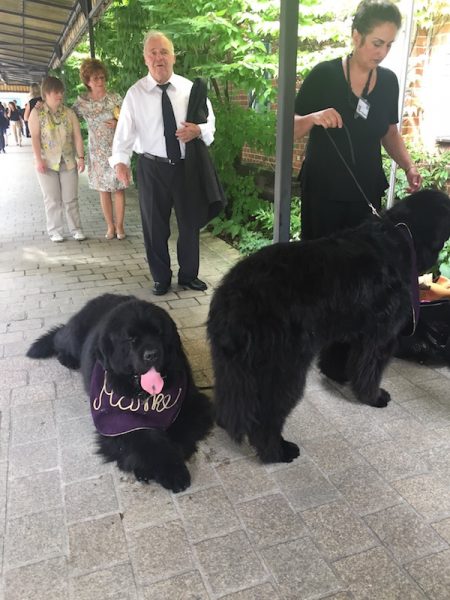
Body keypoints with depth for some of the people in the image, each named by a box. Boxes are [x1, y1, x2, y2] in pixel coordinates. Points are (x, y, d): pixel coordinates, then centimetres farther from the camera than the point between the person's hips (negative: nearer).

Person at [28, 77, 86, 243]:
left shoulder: (69, 112, 7)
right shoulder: (37, 113, -1)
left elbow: (77, 136, 4)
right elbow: (35, 138, -6)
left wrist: (80, 157, -4)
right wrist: (39, 160, -15)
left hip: (68, 162, 2)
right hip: (47, 163, -2)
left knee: (70, 199, 5)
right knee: (53, 199, 3)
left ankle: (76, 229, 12)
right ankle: (55, 231, 11)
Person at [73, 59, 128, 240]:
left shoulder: (114, 97, -4)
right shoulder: (81, 101, 0)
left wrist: (118, 124, -17)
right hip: (97, 152, 1)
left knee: (118, 189, 1)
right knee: (104, 190, 6)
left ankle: (119, 225, 12)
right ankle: (110, 226, 17)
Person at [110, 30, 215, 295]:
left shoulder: (190, 88, 3)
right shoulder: (135, 93, -3)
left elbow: (210, 122, 7)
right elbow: (124, 131, -9)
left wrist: (199, 130, -16)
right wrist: (120, 160, -27)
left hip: (187, 165, 2)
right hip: (152, 167, -1)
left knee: (190, 222, 10)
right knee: (155, 225, 8)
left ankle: (189, 274, 31)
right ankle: (161, 277, 27)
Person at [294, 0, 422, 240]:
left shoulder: (389, 81, 3)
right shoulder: (324, 74, -9)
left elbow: (390, 132, 13)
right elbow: (290, 129, -6)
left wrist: (408, 166, -2)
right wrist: (314, 118, -27)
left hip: (367, 190, 4)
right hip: (322, 189, -3)